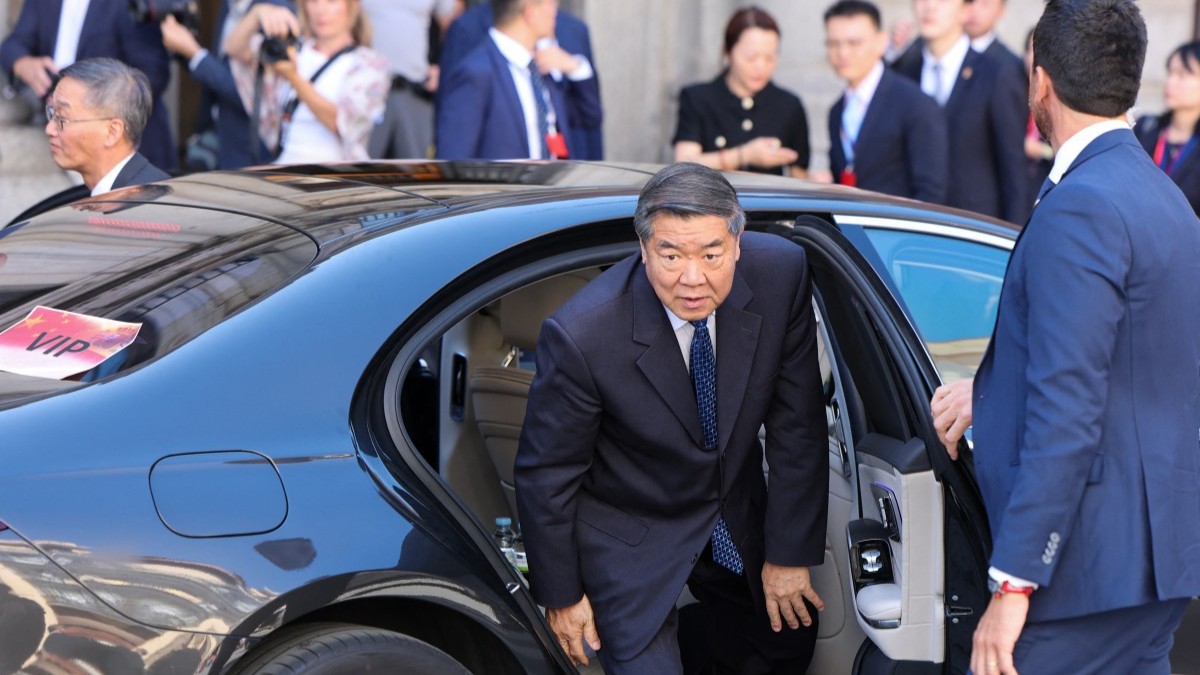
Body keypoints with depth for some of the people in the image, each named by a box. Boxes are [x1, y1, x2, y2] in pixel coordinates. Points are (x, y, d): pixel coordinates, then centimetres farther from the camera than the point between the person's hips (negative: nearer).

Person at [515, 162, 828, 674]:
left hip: (738, 516, 5)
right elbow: (545, 473, -17)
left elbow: (797, 424, -10)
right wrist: (560, 595, -7)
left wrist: (791, 553, -6)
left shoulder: (780, 273, -22)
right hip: (628, 535, -4)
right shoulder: (582, 334, -33)